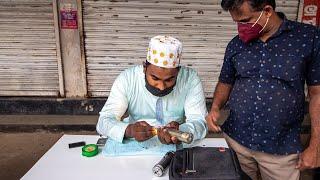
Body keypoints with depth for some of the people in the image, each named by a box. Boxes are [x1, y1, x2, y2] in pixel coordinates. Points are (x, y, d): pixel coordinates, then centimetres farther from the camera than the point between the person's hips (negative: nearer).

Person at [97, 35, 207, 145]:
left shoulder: (190, 79, -14)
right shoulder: (126, 79, -14)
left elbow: (200, 122, -15)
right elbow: (104, 122, -15)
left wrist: (180, 132, -35)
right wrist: (129, 130, -34)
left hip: (176, 148, 1)